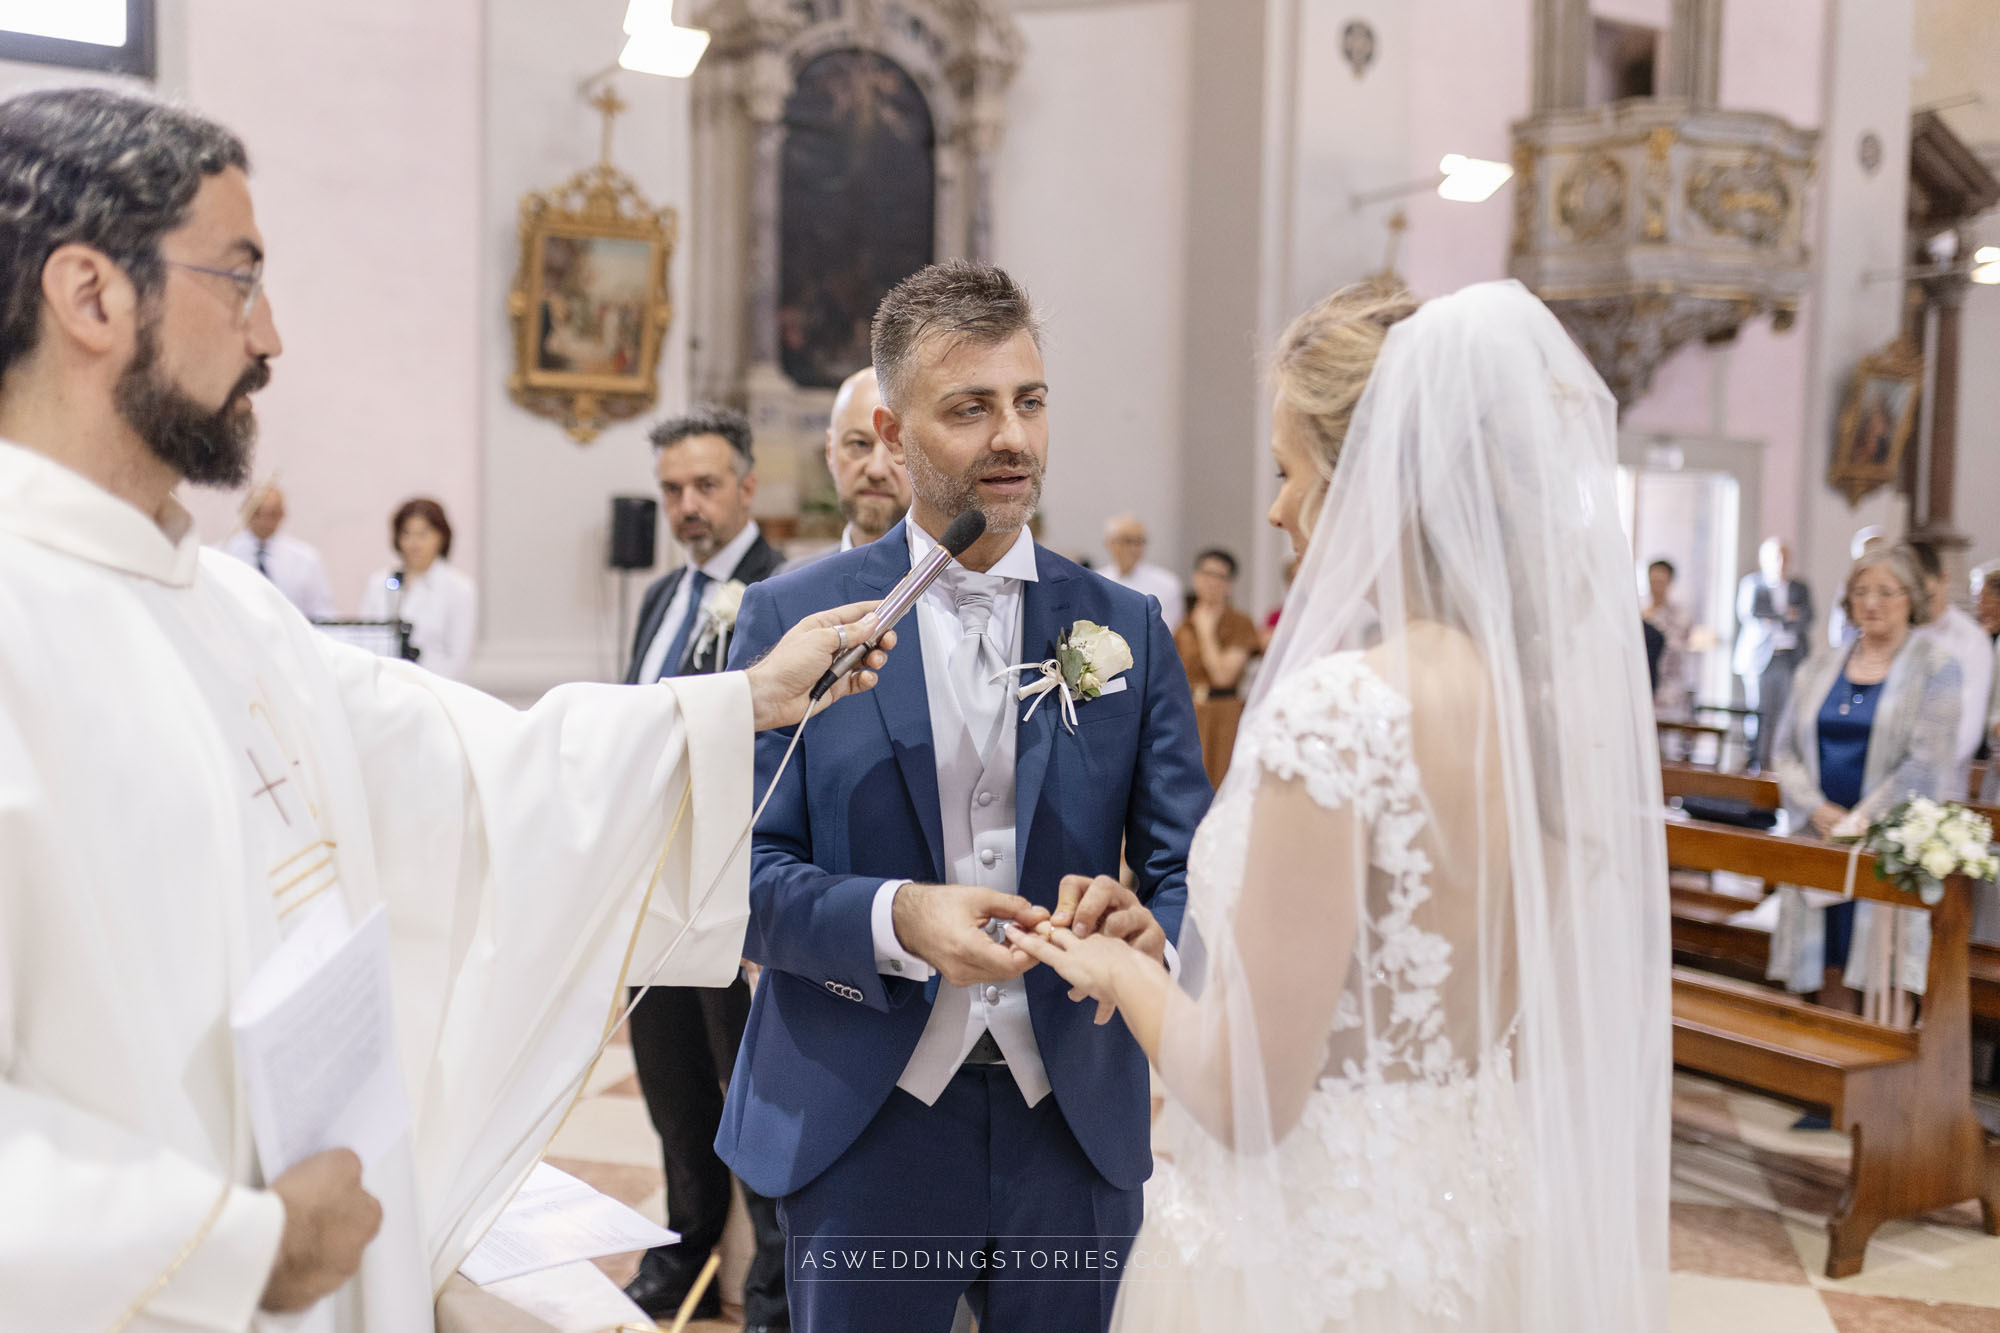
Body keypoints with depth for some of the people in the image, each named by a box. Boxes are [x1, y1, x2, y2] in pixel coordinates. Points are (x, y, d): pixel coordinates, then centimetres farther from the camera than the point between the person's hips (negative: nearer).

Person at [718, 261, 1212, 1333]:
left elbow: (1184, 865, 1)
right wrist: (897, 920, -25)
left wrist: (1152, 933, -21)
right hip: (861, 1127, -2)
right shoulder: (792, 619, -4)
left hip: (1076, 1124, 2)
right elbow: (746, 868, -7)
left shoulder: (1126, 629, 2)